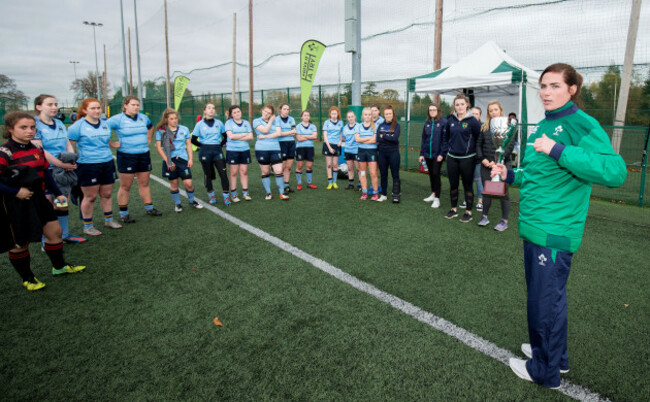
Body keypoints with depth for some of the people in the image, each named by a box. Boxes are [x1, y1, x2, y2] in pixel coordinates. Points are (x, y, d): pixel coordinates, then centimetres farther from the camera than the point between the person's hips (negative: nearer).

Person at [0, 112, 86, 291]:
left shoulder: (37, 150, 5)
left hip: (38, 199, 7)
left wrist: (58, 194, 12)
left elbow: (46, 173, 13)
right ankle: (27, 278, 26)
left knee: (54, 231, 12)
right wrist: (16, 192, -25)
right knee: (21, 242, 8)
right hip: (16, 204, -7)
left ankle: (59, 266, 33)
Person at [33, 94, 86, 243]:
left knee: (63, 204, 15)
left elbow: (68, 144, 13)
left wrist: (72, 160, -5)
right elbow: (39, 150, -16)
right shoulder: (35, 125, -9)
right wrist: (62, 164, -17)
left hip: (64, 171, 7)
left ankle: (65, 234, 29)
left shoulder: (59, 123, 13)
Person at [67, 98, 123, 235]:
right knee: (90, 197, 0)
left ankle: (109, 220, 27)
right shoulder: (78, 126, -6)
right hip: (88, 166, -5)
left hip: (107, 163, 5)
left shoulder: (105, 124, 11)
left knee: (107, 194, 12)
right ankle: (87, 226, 13)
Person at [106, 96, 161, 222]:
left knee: (144, 183, 12)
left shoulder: (143, 118, 9)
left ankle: (149, 208, 23)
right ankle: (123, 214, 10)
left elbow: (150, 127, 29)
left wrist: (148, 140, 16)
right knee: (125, 186, 1)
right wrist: (112, 144, -13)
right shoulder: (118, 119, -9)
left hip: (144, 155, 5)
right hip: (126, 156, -5)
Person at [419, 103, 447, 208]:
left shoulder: (443, 122, -8)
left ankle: (437, 199, 3)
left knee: (436, 174, -4)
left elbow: (445, 139, -10)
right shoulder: (427, 123, 9)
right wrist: (422, 153, 7)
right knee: (431, 174, 14)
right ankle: (433, 194, 29)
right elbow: (423, 139, 12)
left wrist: (442, 154, -15)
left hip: (438, 154, -5)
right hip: (428, 154, 5)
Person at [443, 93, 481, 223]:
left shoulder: (472, 121, -9)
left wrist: (471, 148, 2)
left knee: (468, 185, 4)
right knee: (453, 184, 11)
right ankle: (454, 209, 24)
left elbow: (479, 137, -4)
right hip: (452, 157, 5)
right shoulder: (451, 120, 4)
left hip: (467, 158, -4)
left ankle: (468, 212, 13)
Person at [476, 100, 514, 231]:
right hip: (486, 165, 4)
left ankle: (504, 220, 10)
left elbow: (510, 146, -7)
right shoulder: (485, 127, 11)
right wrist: (482, 159, -5)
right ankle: (484, 217, 22)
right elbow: (478, 144, 10)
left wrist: (498, 160, -15)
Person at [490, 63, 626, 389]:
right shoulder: (544, 126, 13)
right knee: (544, 295, 21)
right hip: (535, 228, 9)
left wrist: (559, 150, -29)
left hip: (554, 232, -9)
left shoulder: (581, 124, -13)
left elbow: (615, 171, -27)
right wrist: (511, 176, 10)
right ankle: (554, 355, 41)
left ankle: (545, 371, 24)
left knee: (546, 300, 4)